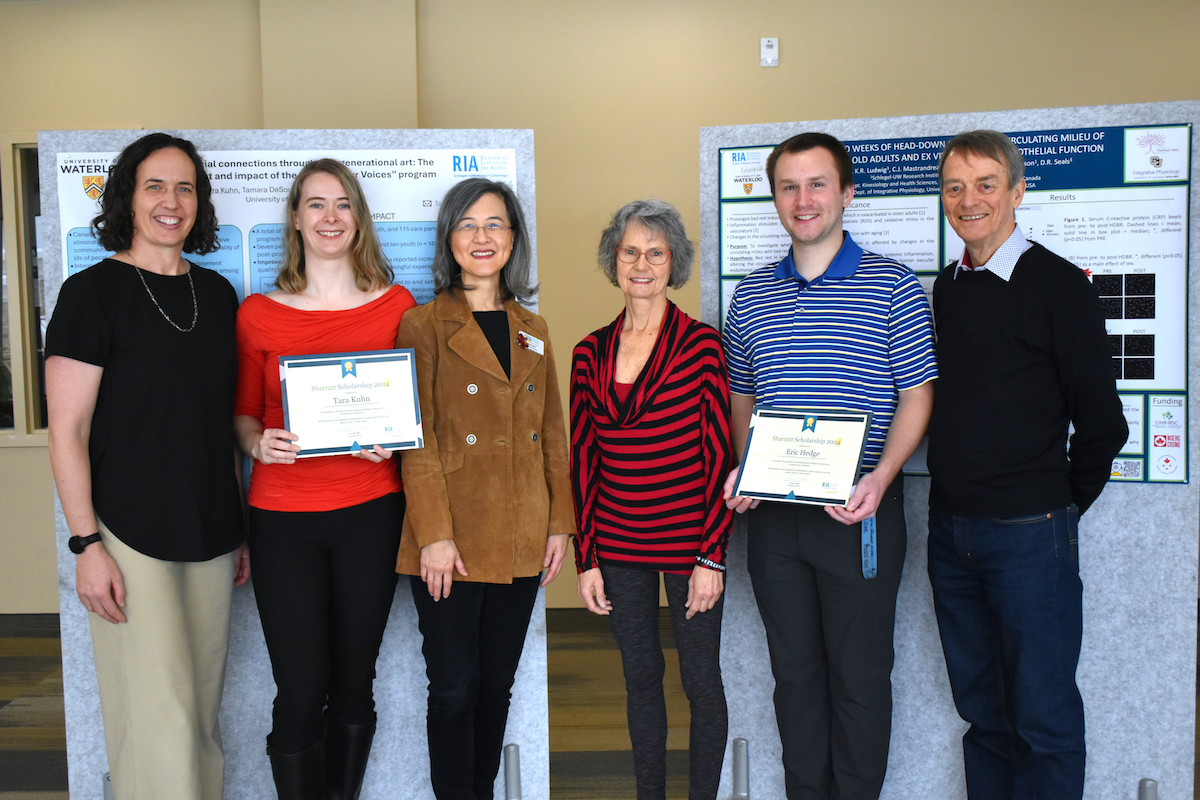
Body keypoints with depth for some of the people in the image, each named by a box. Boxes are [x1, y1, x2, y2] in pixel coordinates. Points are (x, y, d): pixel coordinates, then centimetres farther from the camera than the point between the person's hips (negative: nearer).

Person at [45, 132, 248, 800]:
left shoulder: (217, 293, 10)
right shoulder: (94, 292, -6)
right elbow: (67, 432, -8)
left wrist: (241, 529, 14)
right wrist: (86, 544, -13)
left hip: (211, 535, 5)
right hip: (131, 537, -5)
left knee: (204, 708, 13)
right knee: (160, 719, -4)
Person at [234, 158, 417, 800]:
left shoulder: (396, 306, 3)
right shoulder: (258, 314, 2)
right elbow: (243, 412, 9)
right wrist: (258, 443, -12)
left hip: (370, 513, 1)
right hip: (282, 516, -1)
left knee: (353, 688, 13)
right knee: (300, 696, 1)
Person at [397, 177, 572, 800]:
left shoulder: (532, 330, 14)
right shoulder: (424, 326, -2)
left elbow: (552, 434, 13)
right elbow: (417, 439, -8)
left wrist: (560, 522, 6)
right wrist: (433, 533, -15)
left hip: (521, 539, 5)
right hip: (453, 540, -4)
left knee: (497, 684, 14)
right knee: (455, 688, 2)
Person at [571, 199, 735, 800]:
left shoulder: (701, 344, -6)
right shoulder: (590, 354, 4)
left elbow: (719, 457, -7)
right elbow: (582, 460, 7)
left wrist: (712, 557, -11)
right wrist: (586, 558, 3)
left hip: (690, 541, -3)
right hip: (618, 545, 4)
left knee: (701, 680, 7)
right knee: (640, 675, 16)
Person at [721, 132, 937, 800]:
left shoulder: (892, 286, -3)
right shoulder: (750, 295, 9)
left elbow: (916, 396, -5)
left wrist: (880, 478, -19)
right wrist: (742, 467, -2)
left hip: (860, 511, -3)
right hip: (773, 513, 4)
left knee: (860, 674, 7)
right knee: (794, 670, 14)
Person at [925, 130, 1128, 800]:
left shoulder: (1060, 285, -8)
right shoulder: (945, 288, 9)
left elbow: (1101, 422, -7)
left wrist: (1060, 506, 2)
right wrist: (959, 501, 10)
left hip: (1029, 533, -5)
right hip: (950, 528, 6)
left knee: (1042, 714, 4)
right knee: (980, 707, 16)